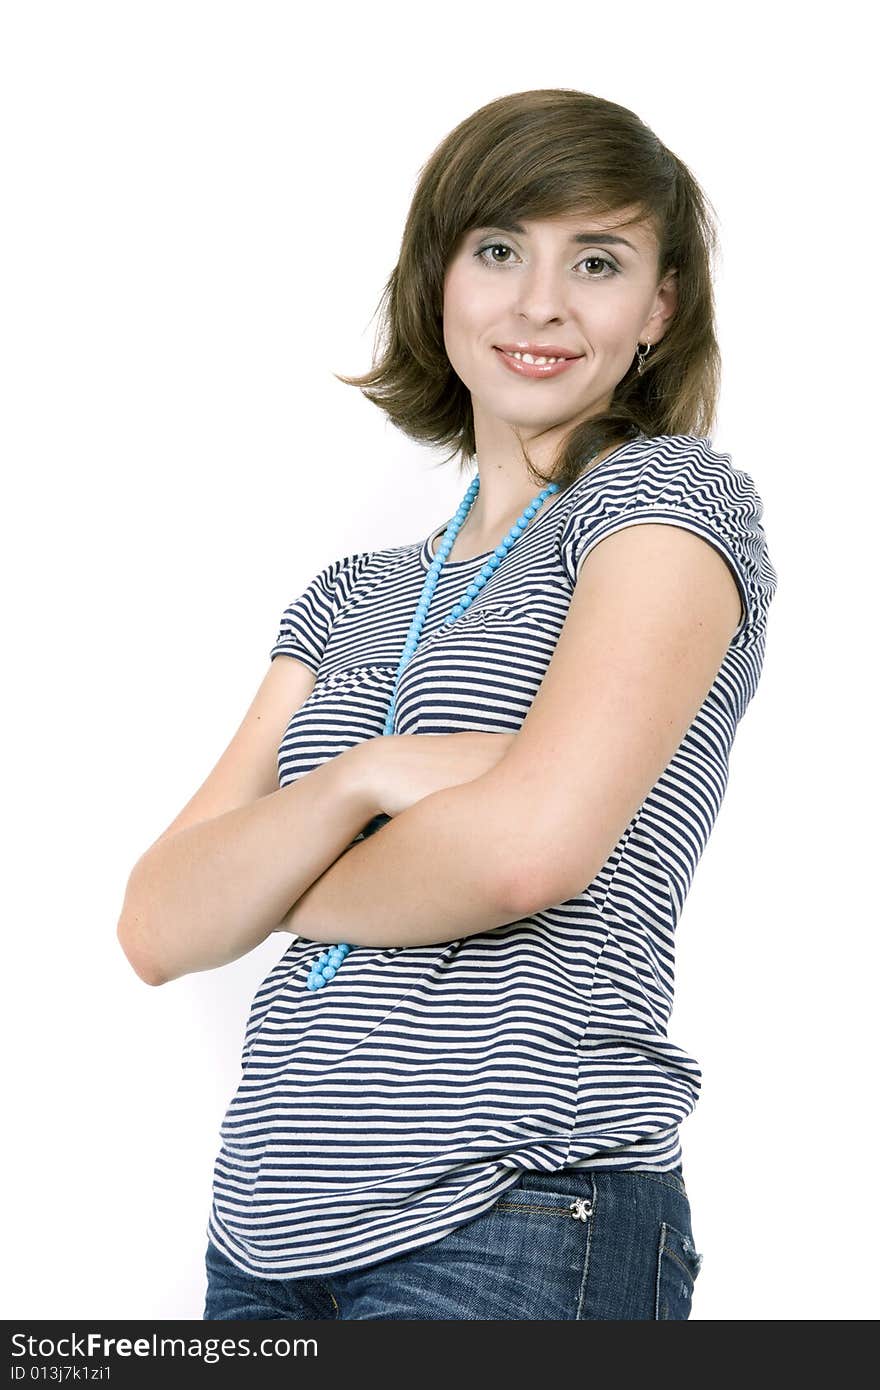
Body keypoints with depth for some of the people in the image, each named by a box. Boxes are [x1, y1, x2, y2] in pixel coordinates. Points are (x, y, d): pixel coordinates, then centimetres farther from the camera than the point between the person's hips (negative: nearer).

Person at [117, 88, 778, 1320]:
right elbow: (159, 930, 4)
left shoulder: (671, 495, -2)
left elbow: (531, 846, -18)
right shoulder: (353, 596, 13)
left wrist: (286, 891, 0)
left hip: (520, 1231, -5)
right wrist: (361, 775, -13)